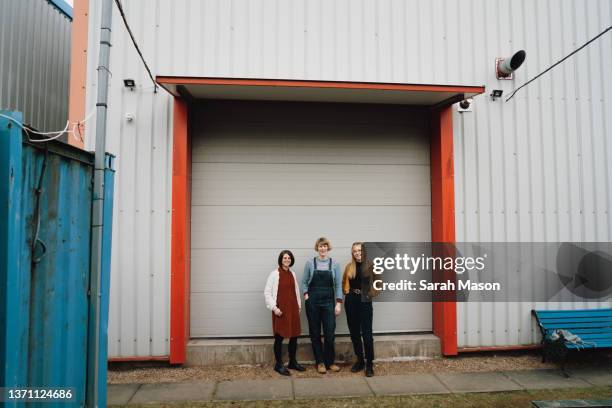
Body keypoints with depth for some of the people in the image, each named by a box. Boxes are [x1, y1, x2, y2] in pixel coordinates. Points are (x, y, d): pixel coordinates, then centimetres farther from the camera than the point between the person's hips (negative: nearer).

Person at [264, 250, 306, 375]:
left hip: (293, 309, 6)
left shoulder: (292, 273, 9)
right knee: (279, 337, 1)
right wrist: (274, 307, -13)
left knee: (294, 336, 11)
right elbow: (267, 292, -7)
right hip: (281, 310, -6)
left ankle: (292, 362, 26)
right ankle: (278, 364, 14)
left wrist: (299, 305, 14)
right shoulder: (275, 274, -7)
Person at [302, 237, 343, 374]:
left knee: (330, 333, -2)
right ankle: (320, 362, 17)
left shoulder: (334, 264, 2)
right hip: (313, 302, 0)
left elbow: (338, 285, 2)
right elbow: (304, 282, 7)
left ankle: (329, 362, 14)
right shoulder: (310, 263, 1)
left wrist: (338, 303, -4)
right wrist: (306, 295, -7)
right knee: (315, 333, 5)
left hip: (328, 301, 0)